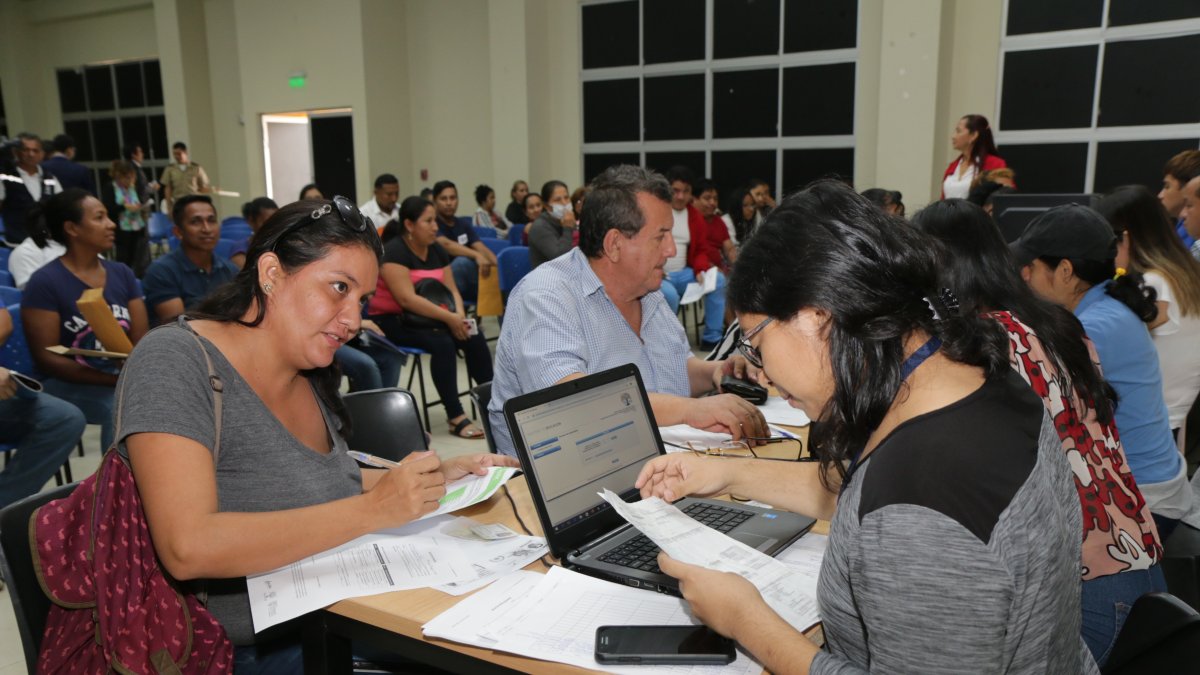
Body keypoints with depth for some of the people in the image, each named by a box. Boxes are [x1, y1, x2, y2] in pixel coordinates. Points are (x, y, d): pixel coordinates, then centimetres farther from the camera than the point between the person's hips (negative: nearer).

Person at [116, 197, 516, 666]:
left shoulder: (310, 377, 3)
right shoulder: (174, 361, -18)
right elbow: (187, 548, -29)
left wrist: (437, 476, 2)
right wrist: (375, 509, -31)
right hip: (245, 653, -6)